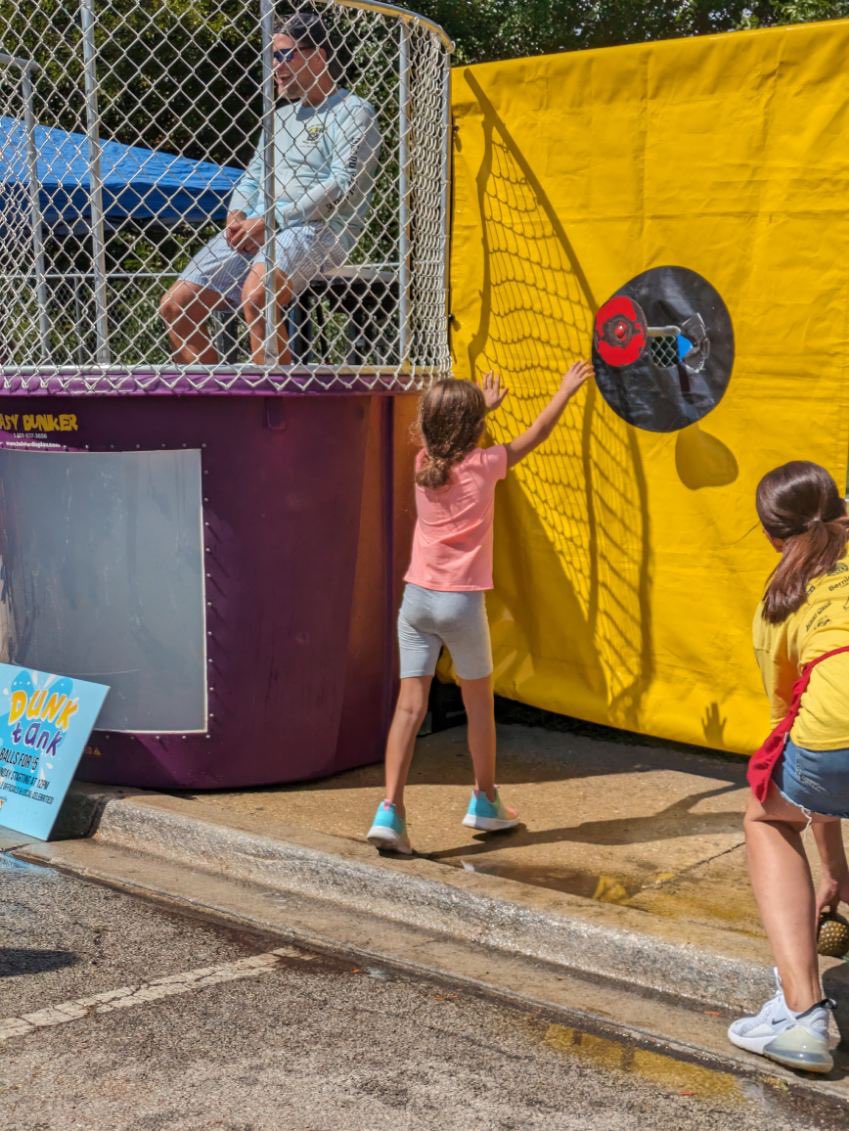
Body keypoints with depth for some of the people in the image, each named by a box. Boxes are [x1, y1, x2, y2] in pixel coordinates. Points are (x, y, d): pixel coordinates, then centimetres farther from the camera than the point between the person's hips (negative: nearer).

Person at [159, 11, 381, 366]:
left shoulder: (352, 113, 1)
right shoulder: (280, 117, 27)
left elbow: (345, 184, -12)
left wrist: (269, 220, -14)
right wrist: (237, 216, 3)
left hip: (319, 230, -8)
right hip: (255, 232, 8)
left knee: (256, 294, -38)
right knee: (176, 305, -5)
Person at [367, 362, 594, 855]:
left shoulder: (424, 463, 5)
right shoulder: (484, 465, -6)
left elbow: (450, 436, 29)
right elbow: (535, 435, 8)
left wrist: (481, 404, 42)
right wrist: (567, 390, 22)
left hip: (417, 599, 4)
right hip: (461, 602, -4)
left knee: (411, 705, 1)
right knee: (479, 703, 15)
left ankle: (391, 810, -9)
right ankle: (486, 801, 28)